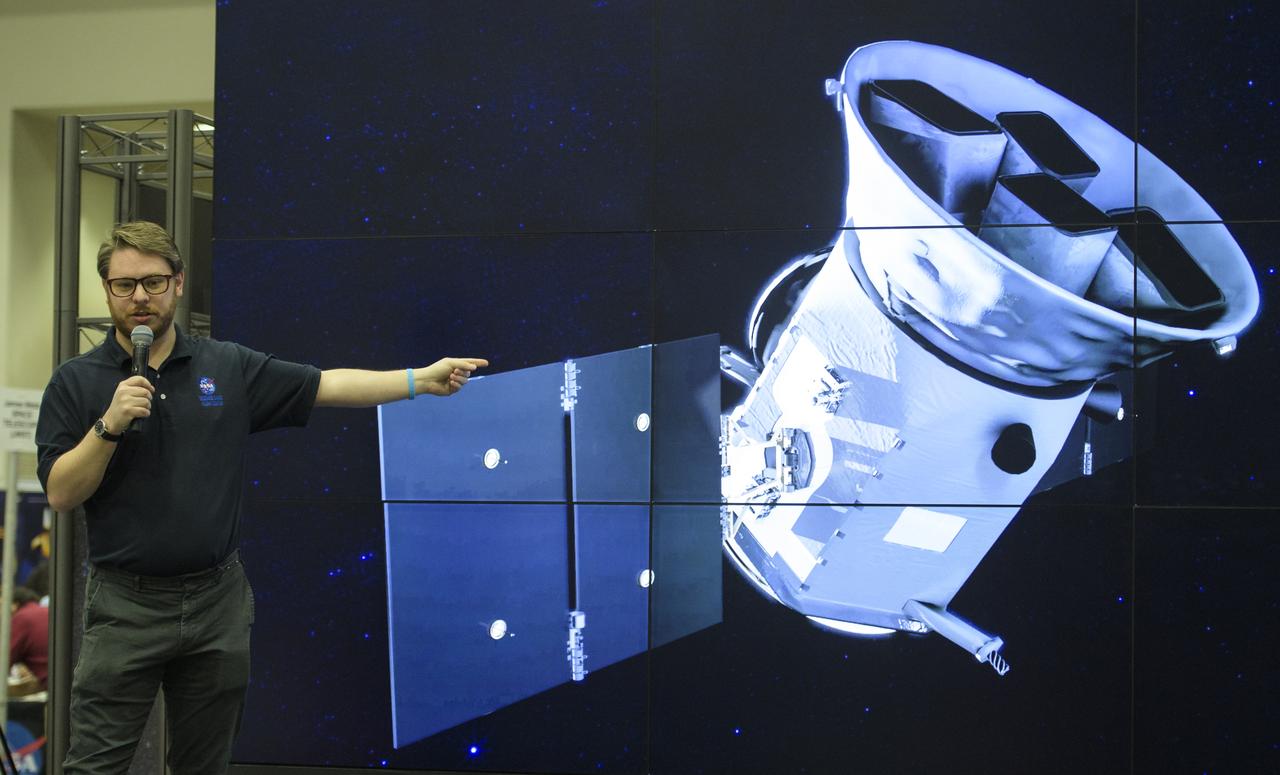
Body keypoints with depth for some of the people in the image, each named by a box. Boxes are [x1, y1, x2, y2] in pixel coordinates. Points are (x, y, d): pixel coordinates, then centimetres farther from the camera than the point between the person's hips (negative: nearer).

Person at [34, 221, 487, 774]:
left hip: (218, 600, 2)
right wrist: (110, 425, -19)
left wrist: (422, 379, -3)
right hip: (126, 603, -2)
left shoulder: (229, 367, 5)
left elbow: (327, 386, 3)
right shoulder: (75, 382, -1)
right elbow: (61, 493, -6)